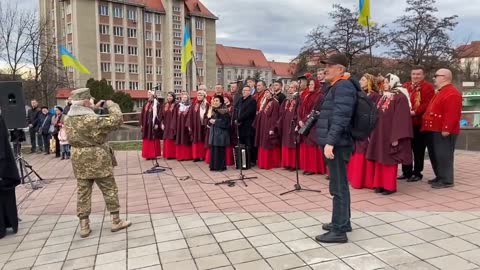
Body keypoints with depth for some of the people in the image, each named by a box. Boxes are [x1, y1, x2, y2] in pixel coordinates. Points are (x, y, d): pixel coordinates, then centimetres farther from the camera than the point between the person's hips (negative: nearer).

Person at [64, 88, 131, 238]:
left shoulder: (68, 119, 2)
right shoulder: (92, 119, -21)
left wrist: (94, 108, 19)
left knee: (83, 192, 11)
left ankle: (84, 226, 16)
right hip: (97, 160, -7)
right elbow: (116, 122, -22)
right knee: (110, 190, 7)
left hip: (79, 160, 7)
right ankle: (116, 221, 16)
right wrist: (111, 105, -10)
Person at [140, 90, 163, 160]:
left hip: (153, 124, -6)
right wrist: (141, 124, 9)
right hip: (146, 125, 6)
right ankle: (147, 155, 13)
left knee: (154, 140, 0)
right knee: (146, 141, 6)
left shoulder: (157, 104, -4)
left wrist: (157, 124, -16)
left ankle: (154, 154, 7)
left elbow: (159, 114, -10)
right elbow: (142, 114, 13)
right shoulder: (145, 104, 13)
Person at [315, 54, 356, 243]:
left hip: (336, 144, -10)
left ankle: (339, 230, 2)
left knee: (338, 187, -5)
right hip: (334, 143, 10)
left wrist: (331, 142, -28)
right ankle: (342, 222, 29)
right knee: (339, 184, 17)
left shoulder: (343, 86, -13)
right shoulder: (336, 86, 19)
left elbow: (340, 118, -24)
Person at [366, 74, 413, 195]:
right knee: (379, 160, 10)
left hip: (390, 134, -8)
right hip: (379, 134, 8)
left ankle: (389, 186, 9)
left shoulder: (400, 97, -11)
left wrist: (396, 137, -20)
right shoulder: (383, 97, 13)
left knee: (389, 160, -1)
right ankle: (380, 184, 18)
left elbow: (401, 118, -16)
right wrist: (373, 133, 11)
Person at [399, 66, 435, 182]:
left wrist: (415, 112, -23)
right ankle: (406, 172, 21)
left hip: (419, 123, -6)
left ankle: (417, 173, 12)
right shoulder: (405, 86, 14)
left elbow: (427, 104, -15)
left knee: (418, 150, 3)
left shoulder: (428, 87, -3)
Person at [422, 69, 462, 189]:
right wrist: (428, 127, 23)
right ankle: (440, 177, 24)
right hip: (434, 130, 10)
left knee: (443, 155, -5)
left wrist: (446, 129, -27)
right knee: (435, 155, 14)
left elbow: (452, 114, -24)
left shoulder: (452, 93, -15)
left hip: (443, 131, -10)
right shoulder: (441, 92, 19)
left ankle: (447, 180, 3)